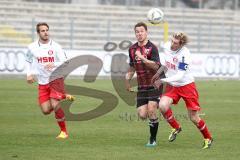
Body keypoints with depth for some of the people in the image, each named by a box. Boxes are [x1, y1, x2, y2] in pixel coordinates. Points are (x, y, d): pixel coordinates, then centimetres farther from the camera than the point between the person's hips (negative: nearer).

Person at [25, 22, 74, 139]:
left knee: (55, 105, -21)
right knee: (46, 111, -4)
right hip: (42, 82, 4)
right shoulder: (32, 47, 2)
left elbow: (65, 62, -10)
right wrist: (29, 74, 5)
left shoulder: (55, 46, -6)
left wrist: (54, 65, -28)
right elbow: (28, 61, 19)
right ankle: (64, 97, 24)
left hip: (56, 79, -3)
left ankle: (64, 131, -6)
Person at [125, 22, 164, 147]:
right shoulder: (132, 49, 10)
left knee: (151, 111, -15)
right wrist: (127, 80, 20)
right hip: (141, 86, 5)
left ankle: (153, 140, -1)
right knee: (142, 115, -4)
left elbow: (156, 65, -22)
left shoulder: (152, 47, -10)